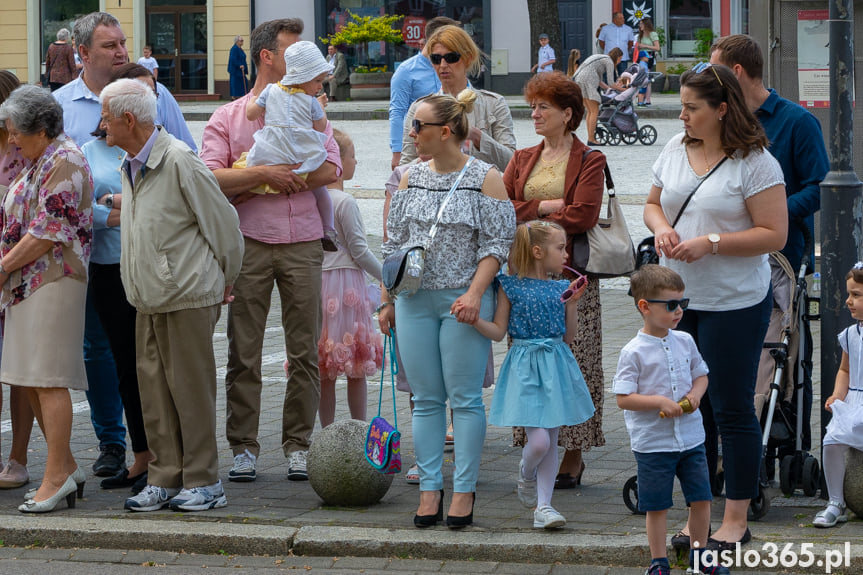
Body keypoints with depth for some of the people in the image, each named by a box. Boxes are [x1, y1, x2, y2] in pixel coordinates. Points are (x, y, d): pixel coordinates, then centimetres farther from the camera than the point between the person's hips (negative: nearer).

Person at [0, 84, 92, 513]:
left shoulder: (64, 163, -13)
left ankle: (57, 475, -7)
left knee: (47, 379, -9)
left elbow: (46, 235, -18)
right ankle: (66, 469, 16)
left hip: (53, 281, -10)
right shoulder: (38, 163, 19)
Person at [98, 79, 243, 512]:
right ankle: (164, 479, 14)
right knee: (154, 389, 8)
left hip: (188, 297, -8)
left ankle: (203, 481, 5)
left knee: (190, 387, -2)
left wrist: (224, 281, 2)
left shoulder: (179, 162, -14)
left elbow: (223, 224, -9)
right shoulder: (129, 168, 13)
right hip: (148, 299, 8)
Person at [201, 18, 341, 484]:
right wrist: (266, 174, -13)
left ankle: (298, 446, 8)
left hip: (302, 242, 1)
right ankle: (244, 446, 6)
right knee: (244, 353, 0)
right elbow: (210, 178, -7)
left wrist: (252, 182, -8)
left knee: (304, 352, 1)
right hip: (249, 243, -1)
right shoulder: (228, 117, 7)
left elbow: (329, 169, -5)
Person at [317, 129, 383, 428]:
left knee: (325, 372, 7)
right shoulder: (345, 202, -12)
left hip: (317, 281, 6)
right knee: (357, 368, 3)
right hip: (347, 282, -6)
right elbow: (360, 251, -10)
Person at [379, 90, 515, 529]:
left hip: (463, 301, -4)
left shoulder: (485, 178, -4)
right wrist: (387, 300, 11)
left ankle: (464, 491, 4)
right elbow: (393, 243, 15)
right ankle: (429, 489, 9)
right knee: (425, 399, 5)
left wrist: (474, 294, -17)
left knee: (465, 398, -2)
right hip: (415, 301, 4)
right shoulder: (411, 178, 10)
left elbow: (496, 245, -6)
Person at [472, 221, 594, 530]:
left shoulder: (561, 288, 8)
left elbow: (568, 337, 9)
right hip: (525, 366, -4)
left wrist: (572, 304, 0)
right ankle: (526, 474, 20)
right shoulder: (511, 286, -3)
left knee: (551, 440, 5)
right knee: (538, 440, -13)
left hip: (555, 365, 4)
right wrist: (474, 319, -16)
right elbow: (498, 331, -1)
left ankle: (543, 505, 10)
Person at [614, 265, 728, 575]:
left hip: (691, 437, 5)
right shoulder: (634, 352, -14)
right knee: (657, 506, 5)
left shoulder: (685, 341, 2)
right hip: (653, 442, -5)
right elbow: (623, 398, -14)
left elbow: (701, 374, 16)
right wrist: (659, 401, -23)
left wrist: (696, 394, -5)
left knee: (701, 498, 9)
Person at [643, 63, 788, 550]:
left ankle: (737, 520, 10)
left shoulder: (755, 163, -12)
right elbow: (654, 203, 19)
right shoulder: (676, 149, 7)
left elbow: (774, 235, -14)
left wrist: (712, 243, -21)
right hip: (677, 300, 6)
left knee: (732, 409, 0)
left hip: (734, 304, -6)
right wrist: (662, 228, -4)